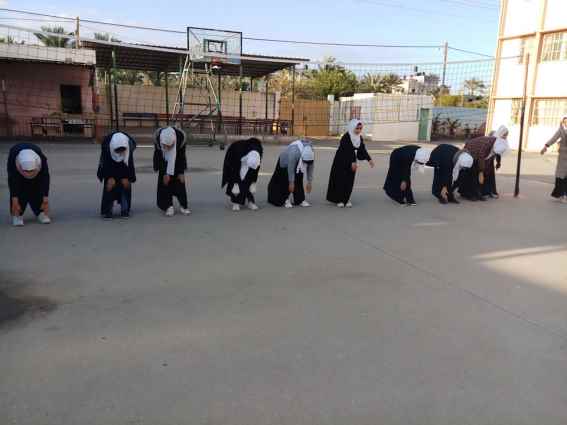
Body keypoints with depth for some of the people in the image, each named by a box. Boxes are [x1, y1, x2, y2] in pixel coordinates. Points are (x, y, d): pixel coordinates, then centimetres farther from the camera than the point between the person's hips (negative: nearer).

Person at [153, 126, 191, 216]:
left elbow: (182, 156, -18)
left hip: (177, 160, 0)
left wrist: (181, 172, -16)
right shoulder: (157, 137, -31)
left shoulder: (181, 136, -32)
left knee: (179, 181, -5)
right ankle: (168, 206, -2)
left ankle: (183, 206, 3)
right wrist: (164, 173, -20)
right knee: (164, 181, -8)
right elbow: (159, 156, -21)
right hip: (163, 161, 0)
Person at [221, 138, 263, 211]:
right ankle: (236, 202, -5)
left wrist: (253, 184, -15)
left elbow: (256, 169, -19)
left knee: (248, 181, -6)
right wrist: (235, 184, -29)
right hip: (233, 157, -3)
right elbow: (235, 169, -33)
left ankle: (250, 201, 0)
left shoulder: (258, 153, -32)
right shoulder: (238, 154, -44)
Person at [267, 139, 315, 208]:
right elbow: (291, 168, -34)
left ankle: (300, 200, 0)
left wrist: (309, 182, -10)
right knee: (286, 181, -12)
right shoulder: (294, 152, -43)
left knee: (298, 181, -4)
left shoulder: (311, 154, -26)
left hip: (298, 165, 5)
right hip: (286, 162, -4)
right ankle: (286, 200, -3)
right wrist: (291, 183, -27)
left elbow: (310, 168, -14)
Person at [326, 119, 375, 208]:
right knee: (341, 180, -2)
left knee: (350, 180, 6)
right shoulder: (346, 137, -20)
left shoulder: (360, 138, 2)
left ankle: (346, 199, 15)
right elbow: (347, 151, -25)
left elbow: (363, 150, 4)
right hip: (341, 162, -6)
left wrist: (369, 159, -8)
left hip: (352, 162, 6)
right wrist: (352, 162, -31)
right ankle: (339, 200, 6)